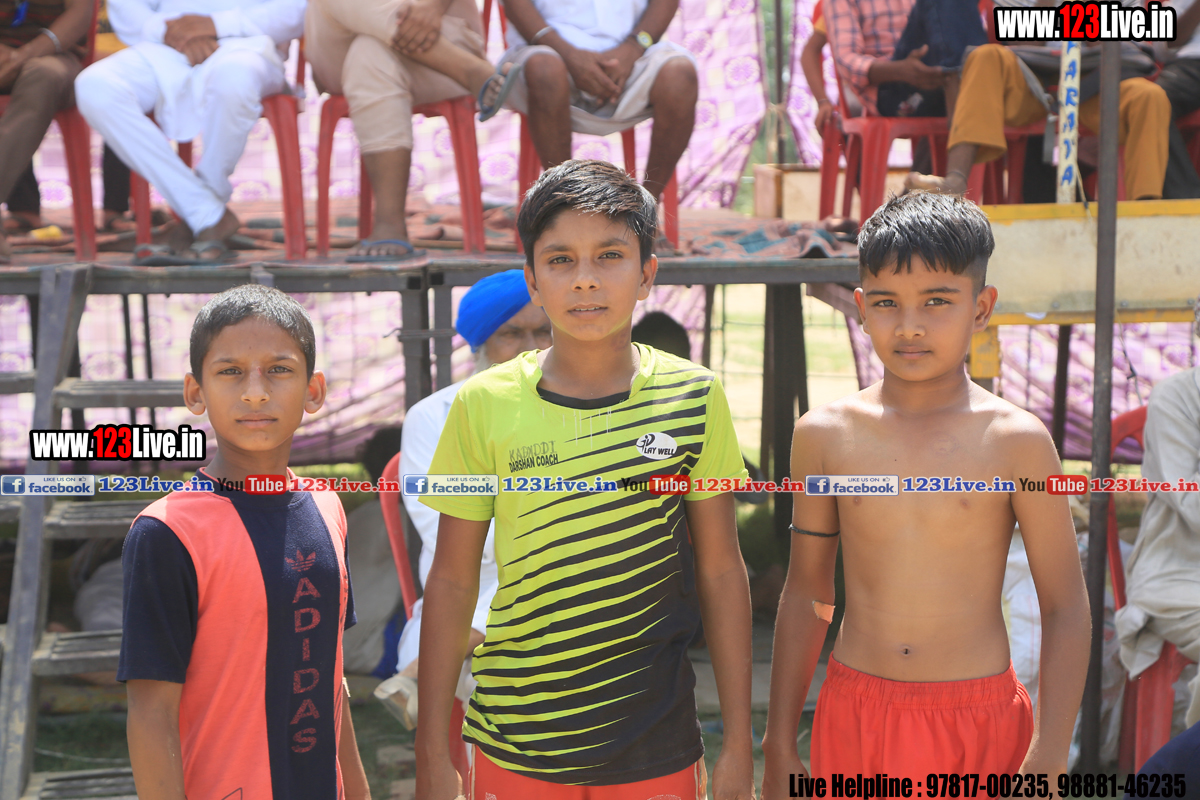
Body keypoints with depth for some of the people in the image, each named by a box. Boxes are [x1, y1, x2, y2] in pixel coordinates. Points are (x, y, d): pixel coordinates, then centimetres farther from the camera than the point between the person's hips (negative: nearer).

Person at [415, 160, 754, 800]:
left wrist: (738, 746, 3)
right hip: (512, 745, 0)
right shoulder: (484, 405, -5)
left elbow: (721, 572, 2)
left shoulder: (693, 398, -4)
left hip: (655, 747, 1)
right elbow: (451, 583, 0)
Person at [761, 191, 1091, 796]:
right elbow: (806, 594, 7)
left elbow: (1066, 612, -4)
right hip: (853, 716, 2)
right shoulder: (823, 434, -1)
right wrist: (779, 746, 9)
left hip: (979, 724, -2)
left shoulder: (1017, 441, -8)